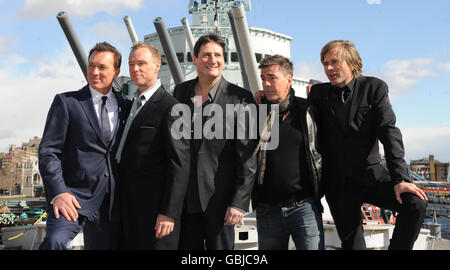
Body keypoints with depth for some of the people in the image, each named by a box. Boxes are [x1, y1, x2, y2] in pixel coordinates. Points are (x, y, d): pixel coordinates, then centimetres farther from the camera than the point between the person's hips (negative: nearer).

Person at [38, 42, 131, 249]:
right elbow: (48, 151, -3)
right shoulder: (66, 102, 3)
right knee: (55, 241, -30)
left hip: (111, 203, 4)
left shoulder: (125, 107, 12)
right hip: (74, 197, -3)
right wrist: (58, 193, -16)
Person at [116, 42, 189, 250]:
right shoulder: (133, 104, 16)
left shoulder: (170, 108, -12)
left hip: (153, 209, -8)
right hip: (128, 208, 8)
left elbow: (179, 164, -17)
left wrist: (169, 213, -20)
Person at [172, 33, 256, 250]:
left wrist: (240, 202, -12)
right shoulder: (180, 92, 7)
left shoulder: (240, 98, -7)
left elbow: (248, 158, -8)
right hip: (184, 199, 4)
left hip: (220, 200, -3)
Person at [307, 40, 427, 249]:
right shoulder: (318, 93, 5)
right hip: (337, 183, 1)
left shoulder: (374, 88, 0)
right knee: (352, 243, 2)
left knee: (415, 204, -23)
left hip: (371, 175, 0)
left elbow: (389, 132, -8)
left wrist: (400, 178, -18)